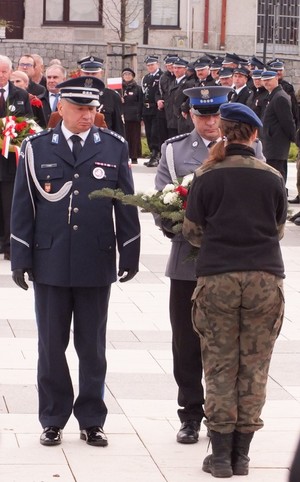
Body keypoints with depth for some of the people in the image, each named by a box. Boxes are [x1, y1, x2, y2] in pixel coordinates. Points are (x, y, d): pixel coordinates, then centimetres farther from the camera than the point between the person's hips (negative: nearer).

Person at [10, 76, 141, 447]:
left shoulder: (114, 147, 4)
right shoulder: (36, 148, 2)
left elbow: (126, 206, 6)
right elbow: (22, 207, 3)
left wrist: (130, 255, 3)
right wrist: (20, 259, -1)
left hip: (96, 263, 0)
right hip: (50, 263, 0)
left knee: (92, 347, 7)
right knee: (51, 346, 6)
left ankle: (91, 420, 18)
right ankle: (53, 420, 17)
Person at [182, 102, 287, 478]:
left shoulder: (206, 176, -2)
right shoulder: (272, 178, 0)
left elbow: (192, 231, 4)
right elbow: (278, 230, 12)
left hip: (217, 277, -1)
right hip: (265, 278, 1)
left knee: (219, 368, 6)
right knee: (254, 368, 7)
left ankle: (221, 455, 7)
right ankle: (241, 454, 10)